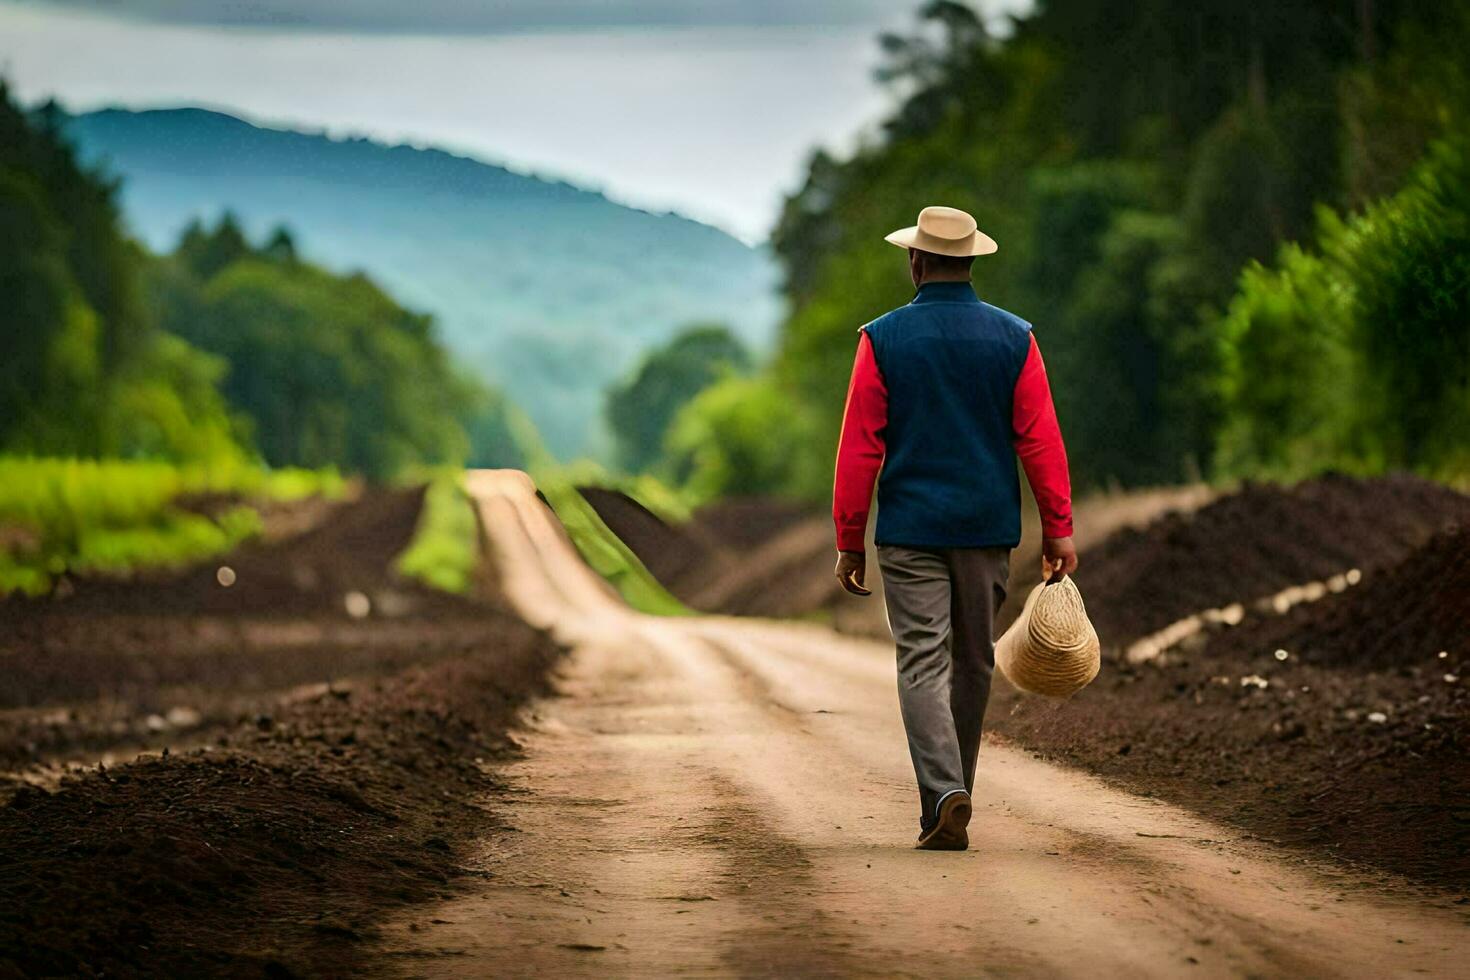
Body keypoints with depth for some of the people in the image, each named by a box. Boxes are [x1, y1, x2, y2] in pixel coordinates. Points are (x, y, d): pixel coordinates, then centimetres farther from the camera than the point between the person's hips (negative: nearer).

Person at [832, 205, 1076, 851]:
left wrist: (850, 541, 1)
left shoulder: (884, 338, -4)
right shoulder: (1013, 339, 1)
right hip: (987, 529, 2)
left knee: (923, 664, -4)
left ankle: (944, 795, -22)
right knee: (972, 664, 14)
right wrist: (1058, 529, 2)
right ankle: (949, 798, 23)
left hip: (910, 530, -2)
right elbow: (1041, 440, -2)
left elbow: (859, 447, -4)